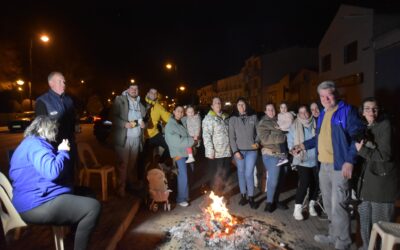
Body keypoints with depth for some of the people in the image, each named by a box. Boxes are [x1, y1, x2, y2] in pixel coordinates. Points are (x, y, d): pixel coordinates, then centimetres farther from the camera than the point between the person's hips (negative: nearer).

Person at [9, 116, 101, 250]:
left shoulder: (30, 144, 20)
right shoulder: (34, 144, -14)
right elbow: (52, 172, -28)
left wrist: (59, 153, 11)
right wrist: (63, 152, -12)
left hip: (35, 201, 11)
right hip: (38, 205, -11)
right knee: (93, 206, -19)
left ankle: (75, 235, 20)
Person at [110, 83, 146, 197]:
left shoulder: (140, 104, 15)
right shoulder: (120, 100, 0)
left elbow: (144, 118, 24)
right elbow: (113, 116, -8)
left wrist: (143, 123, 2)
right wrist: (124, 124, -20)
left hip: (136, 139, 5)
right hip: (124, 138, -4)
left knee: (133, 164, 12)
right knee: (123, 164, -2)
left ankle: (132, 183, 25)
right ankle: (121, 188, 8)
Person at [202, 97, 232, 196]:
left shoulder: (225, 117, 14)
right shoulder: (208, 118, -7)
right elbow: (206, 136, -15)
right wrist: (210, 151, -21)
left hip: (226, 152, 7)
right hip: (216, 153, -7)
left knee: (226, 174, 14)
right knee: (217, 176, 2)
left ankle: (222, 194, 32)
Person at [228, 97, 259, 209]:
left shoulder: (253, 117, 4)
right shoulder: (233, 119, 1)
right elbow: (231, 137, -2)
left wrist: (257, 142, -4)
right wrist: (235, 151, -8)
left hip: (251, 150, -1)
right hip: (239, 150, 1)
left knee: (249, 174, -3)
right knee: (241, 173, 10)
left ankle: (251, 197, 12)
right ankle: (243, 195, 24)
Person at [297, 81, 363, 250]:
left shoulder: (347, 111, -7)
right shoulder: (322, 114, 15)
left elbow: (357, 136, -14)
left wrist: (350, 161, -21)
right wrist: (305, 145, 17)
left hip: (339, 166, -7)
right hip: (324, 166, 8)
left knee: (338, 206, -4)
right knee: (329, 205, 17)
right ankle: (334, 236, 33)